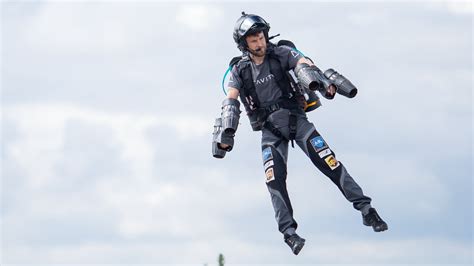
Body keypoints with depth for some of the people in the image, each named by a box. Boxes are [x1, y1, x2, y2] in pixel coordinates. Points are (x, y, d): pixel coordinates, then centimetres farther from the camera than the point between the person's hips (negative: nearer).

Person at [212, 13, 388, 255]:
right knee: (275, 178, -17)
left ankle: (365, 209, -8)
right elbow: (231, 102, -9)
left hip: (296, 119, -1)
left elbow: (303, 65, -18)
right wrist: (225, 134, -23)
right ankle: (288, 231, -13)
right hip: (270, 130, 1)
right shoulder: (239, 71, 1)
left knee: (329, 163, -11)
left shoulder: (280, 54, -1)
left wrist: (322, 82, -39)